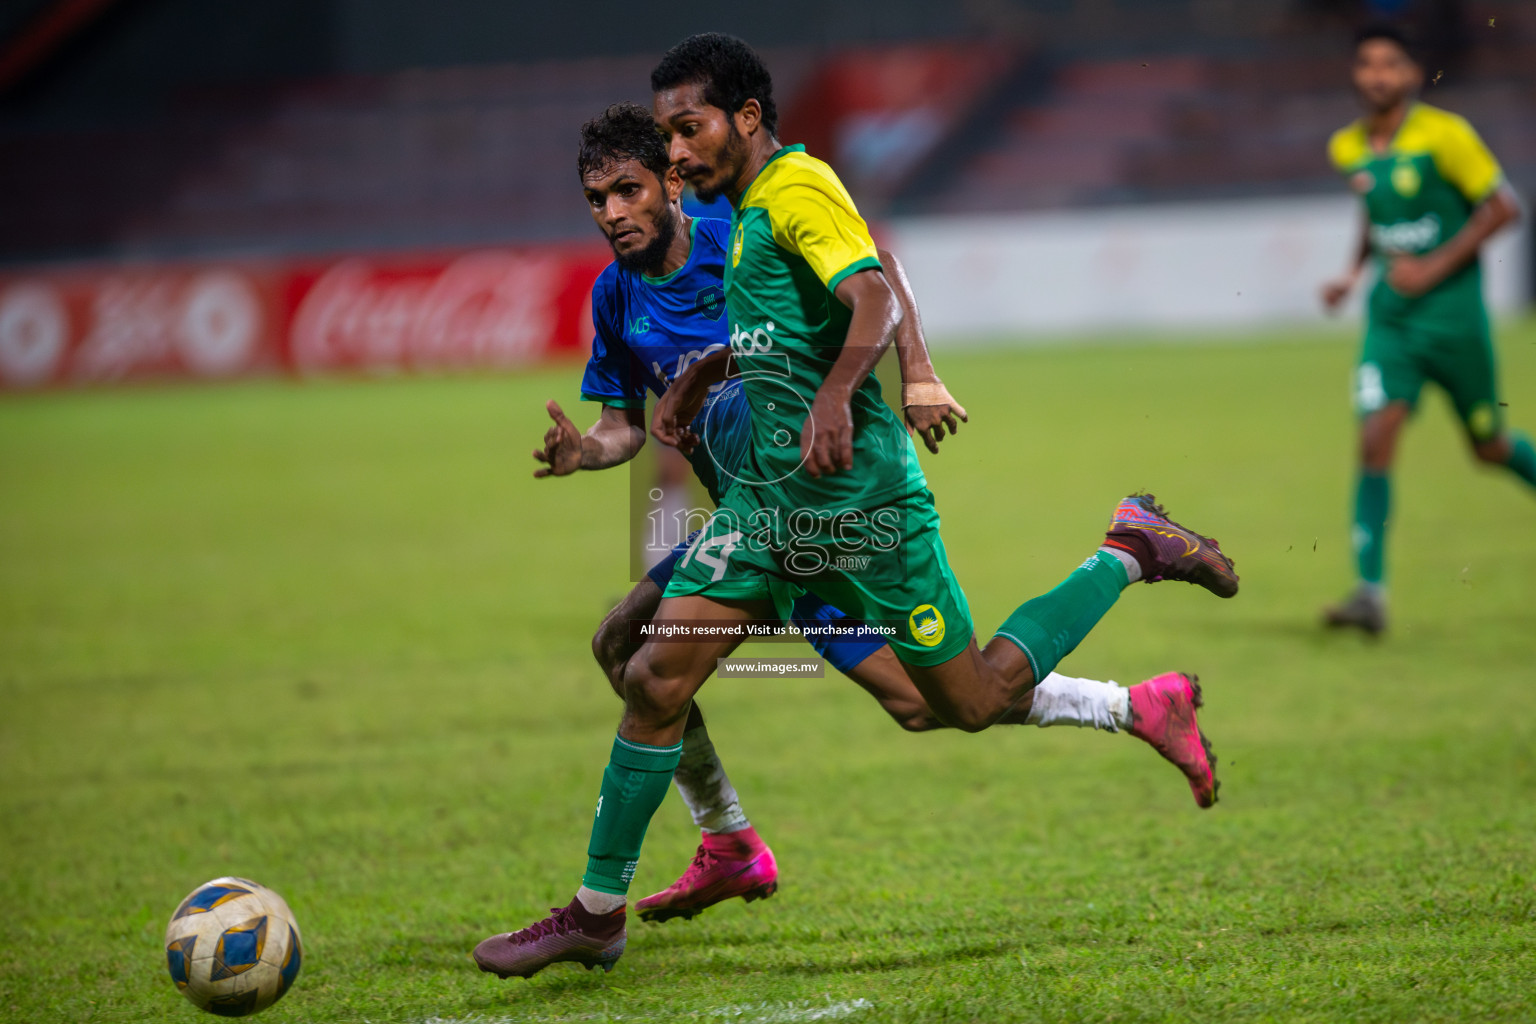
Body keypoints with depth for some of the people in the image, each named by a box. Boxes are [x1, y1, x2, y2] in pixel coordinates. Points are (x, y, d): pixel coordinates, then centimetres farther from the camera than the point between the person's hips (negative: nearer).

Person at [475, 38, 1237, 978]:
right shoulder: (753, 207, 16)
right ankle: (597, 914, 1)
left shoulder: (798, 187, -12)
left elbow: (879, 304, -28)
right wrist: (701, 376, 28)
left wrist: (836, 395, -44)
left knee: (975, 702, 1)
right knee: (657, 679, -3)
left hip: (857, 494, -9)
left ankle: (1132, 553, 19)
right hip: (769, 493, 9)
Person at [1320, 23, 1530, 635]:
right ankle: (1370, 591, -15)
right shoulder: (1348, 149, 5)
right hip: (1389, 317, 4)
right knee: (1375, 440, -13)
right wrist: (1355, 273, 8)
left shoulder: (1445, 136, -12)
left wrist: (1435, 267, -16)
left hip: (1452, 313, -4)